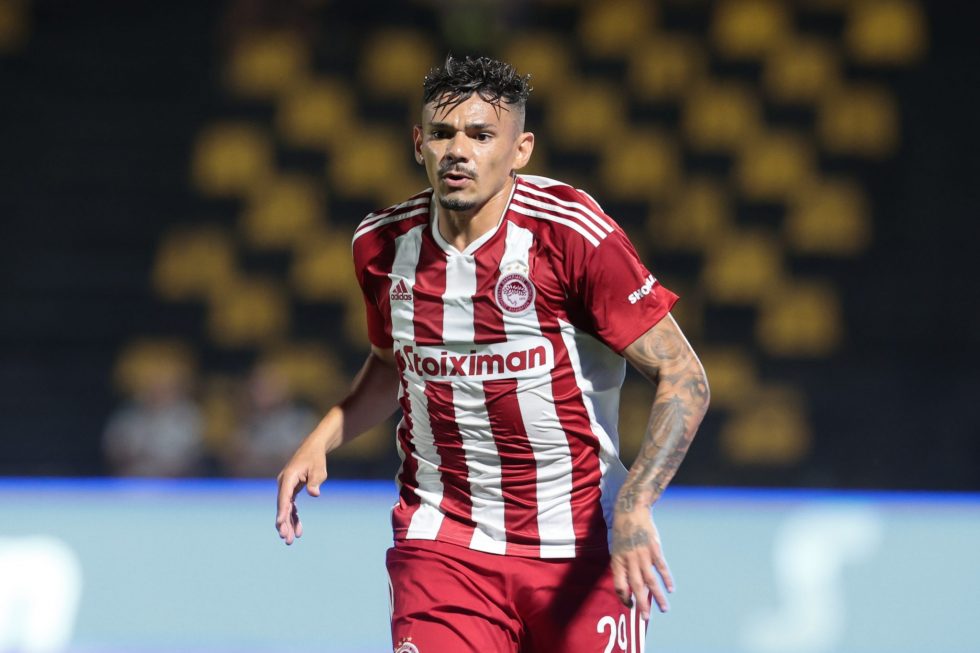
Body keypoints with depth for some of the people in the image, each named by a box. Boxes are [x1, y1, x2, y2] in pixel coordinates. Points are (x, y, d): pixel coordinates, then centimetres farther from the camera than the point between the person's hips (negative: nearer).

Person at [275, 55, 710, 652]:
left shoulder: (572, 233, -14)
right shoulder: (381, 244, 2)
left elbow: (684, 378, -14)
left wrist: (635, 507, -26)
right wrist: (321, 440, 7)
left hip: (582, 548, -2)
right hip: (442, 542, 3)